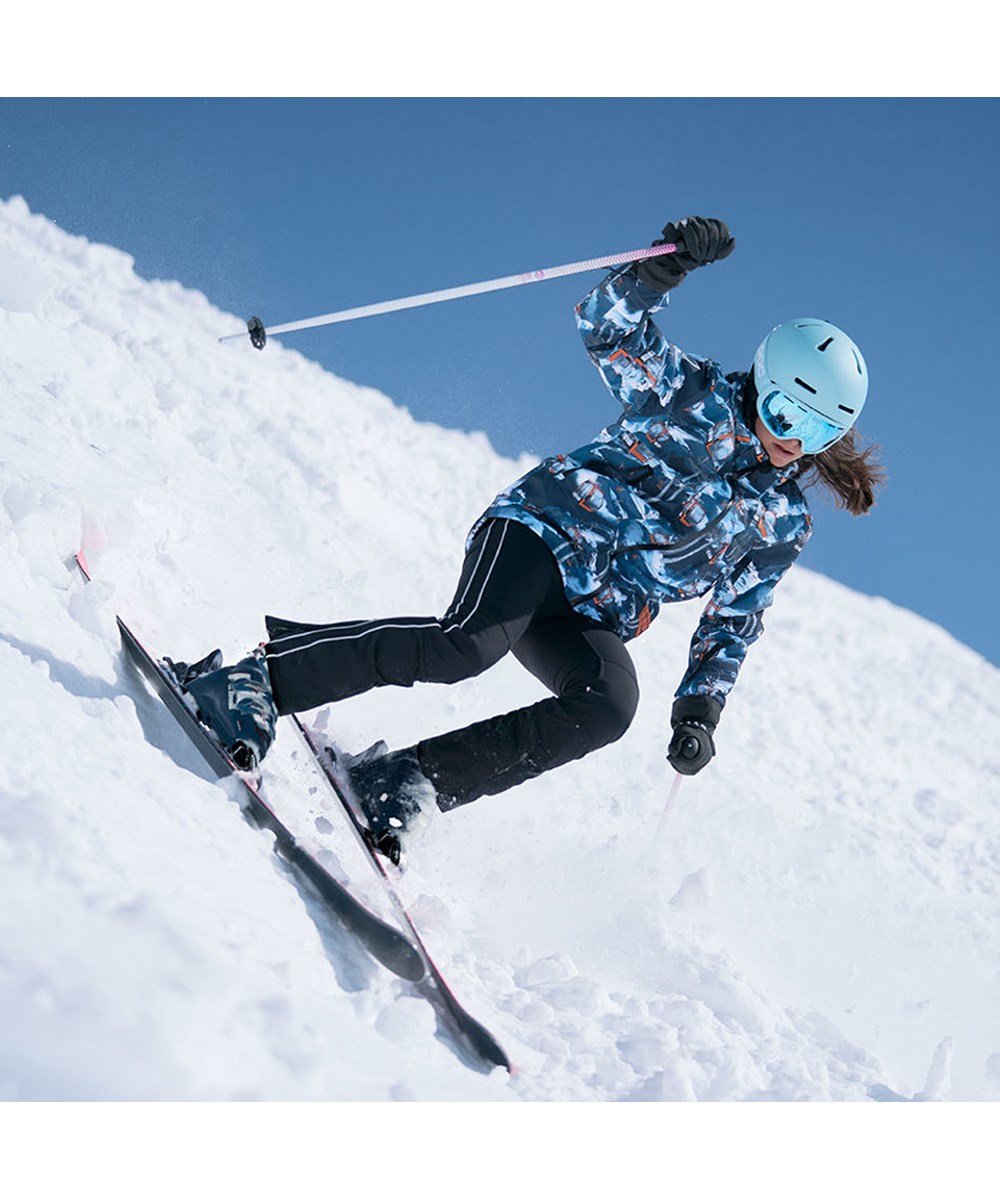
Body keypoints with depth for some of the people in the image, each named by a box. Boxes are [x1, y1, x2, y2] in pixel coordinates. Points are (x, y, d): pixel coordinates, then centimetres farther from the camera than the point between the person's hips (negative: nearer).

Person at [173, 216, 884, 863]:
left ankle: (409, 782, -23)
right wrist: (663, 270, -26)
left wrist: (700, 709, 8)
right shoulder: (699, 396, 0)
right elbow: (609, 329, -7)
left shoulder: (784, 524, 12)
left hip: (595, 616, 4)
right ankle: (255, 674, -26)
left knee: (609, 708, -29)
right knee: (470, 643, -34)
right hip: (547, 530, -4)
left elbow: (735, 622, 19)